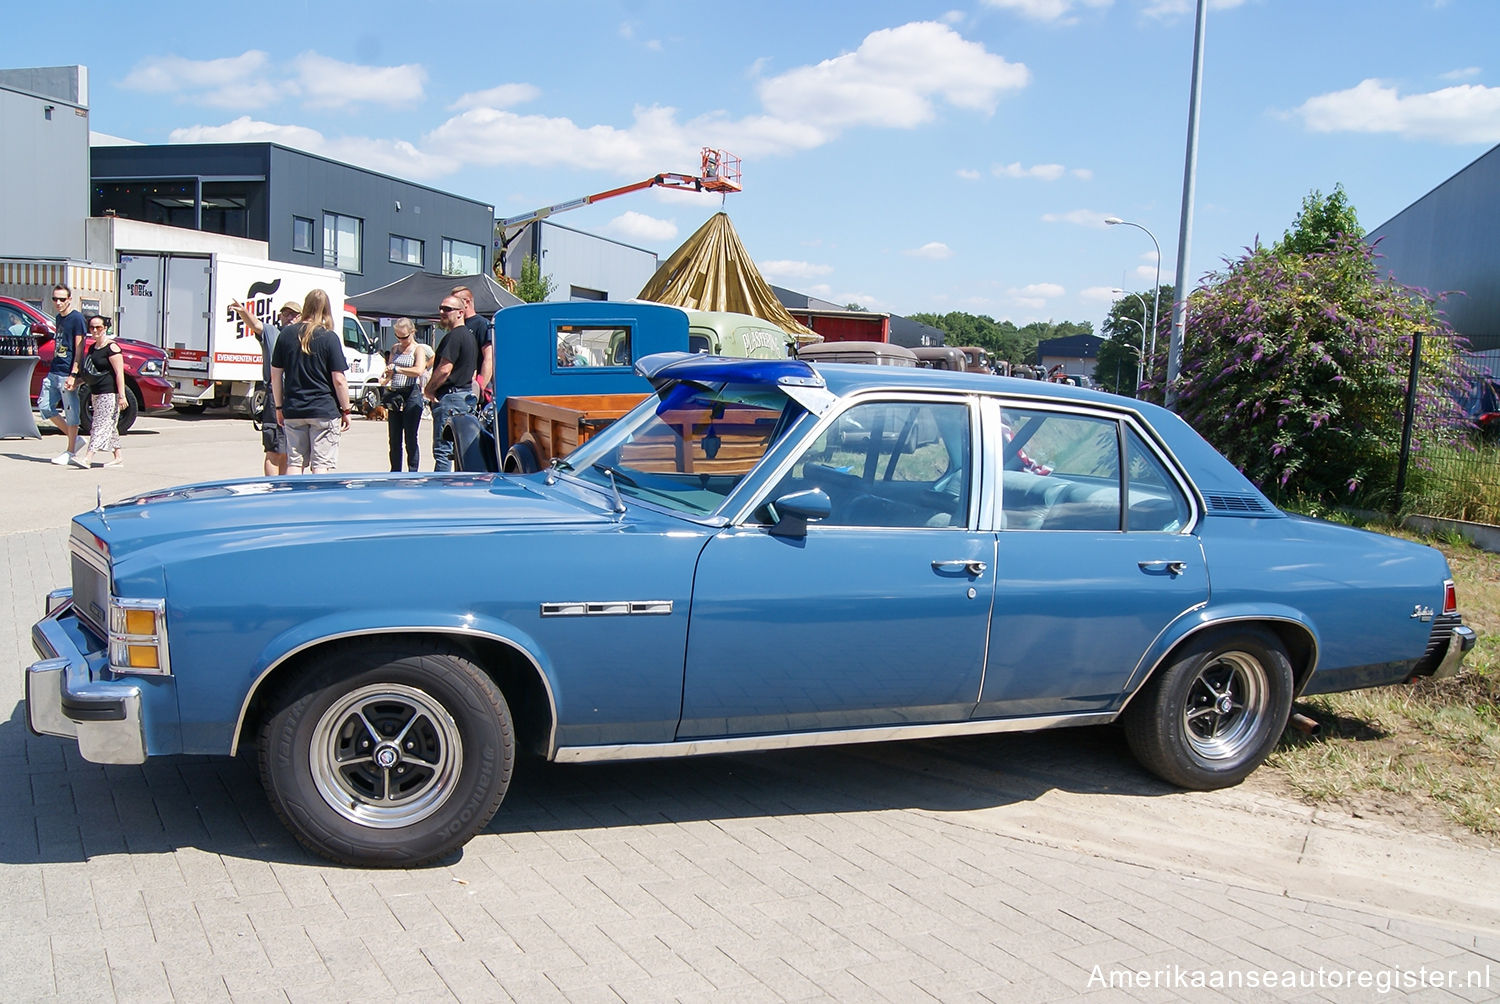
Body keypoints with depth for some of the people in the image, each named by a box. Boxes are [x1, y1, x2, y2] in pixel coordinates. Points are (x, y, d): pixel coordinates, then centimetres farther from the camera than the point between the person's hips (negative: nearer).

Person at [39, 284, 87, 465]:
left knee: (71, 412, -1)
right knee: (44, 405, 8)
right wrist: (53, 367, 19)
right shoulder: (59, 318, 15)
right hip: (53, 372, 9)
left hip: (67, 374, -9)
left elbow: (79, 349, -14)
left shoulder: (77, 318, -10)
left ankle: (70, 451, 8)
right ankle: (74, 438, 17)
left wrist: (74, 375, -19)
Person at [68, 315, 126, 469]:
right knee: (109, 426, 11)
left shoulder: (112, 348, -11)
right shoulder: (92, 348, 16)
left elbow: (119, 373, -17)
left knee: (101, 424, -12)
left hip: (109, 393, -10)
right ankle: (118, 457, 16)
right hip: (96, 392, 10)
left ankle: (87, 458, -19)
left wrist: (121, 395, -22)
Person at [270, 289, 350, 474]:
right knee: (322, 465, 0)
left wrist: (279, 406, 16)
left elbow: (275, 374, 8)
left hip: (293, 411, 4)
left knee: (294, 464, 10)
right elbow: (339, 379, -10)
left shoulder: (287, 334, 4)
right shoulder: (329, 338, -8)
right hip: (324, 410, -4)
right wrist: (345, 410, 0)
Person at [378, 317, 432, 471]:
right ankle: (395, 472, 14)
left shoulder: (418, 349, -1)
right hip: (394, 396, 6)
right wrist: (385, 379, 2)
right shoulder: (395, 349, 18)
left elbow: (419, 371, -18)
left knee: (410, 438, -4)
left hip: (411, 396, -6)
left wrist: (397, 369, -16)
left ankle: (413, 472, 0)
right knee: (394, 439, 7)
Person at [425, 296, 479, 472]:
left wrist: (428, 390, -8)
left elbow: (444, 369, -20)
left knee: (443, 450, -9)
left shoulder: (454, 336, -14)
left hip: (450, 399, -10)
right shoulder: (469, 335, 19)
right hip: (467, 396, 10)